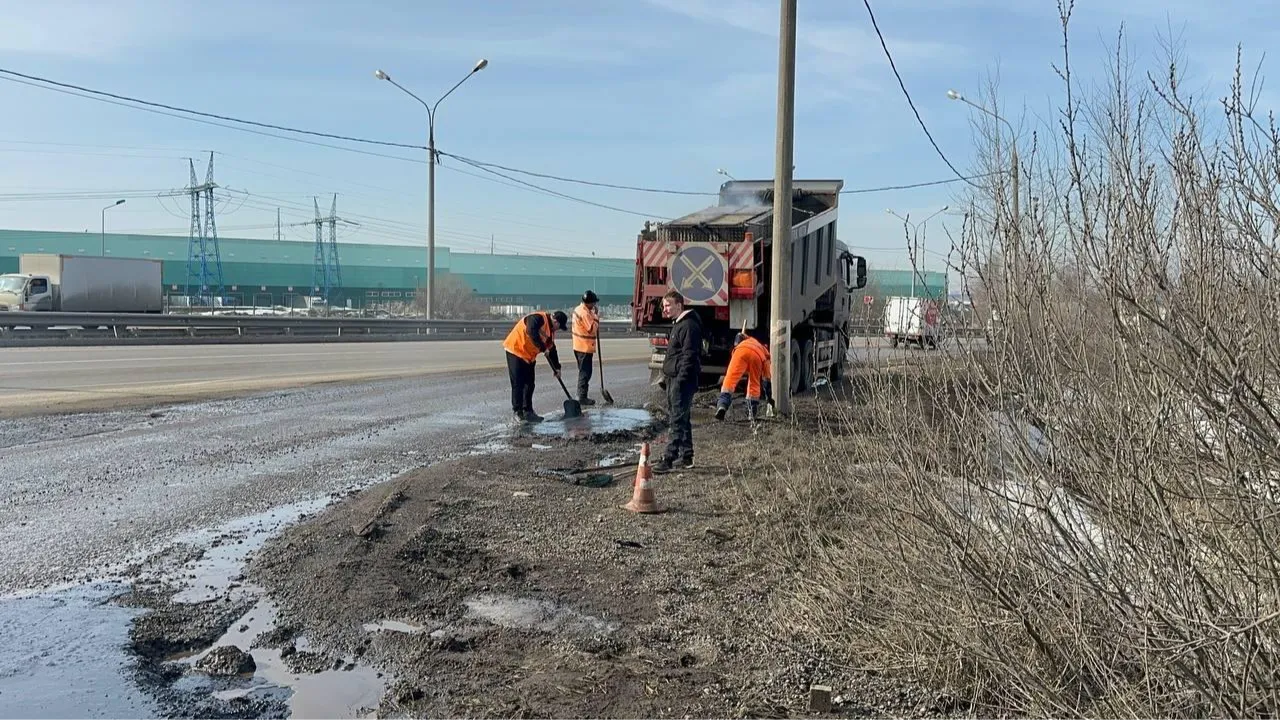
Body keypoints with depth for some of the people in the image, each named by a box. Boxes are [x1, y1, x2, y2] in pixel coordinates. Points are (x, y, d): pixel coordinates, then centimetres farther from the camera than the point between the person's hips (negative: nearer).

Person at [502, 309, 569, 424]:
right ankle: (517, 412, -3)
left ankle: (527, 411, 15)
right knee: (518, 383, -8)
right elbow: (532, 332, -36)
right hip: (516, 350, -9)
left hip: (528, 356, 9)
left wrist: (556, 367, 11)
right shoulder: (537, 318, -19)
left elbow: (551, 349, 14)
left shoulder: (550, 330, 9)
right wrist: (543, 348, -32)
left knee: (529, 384, 8)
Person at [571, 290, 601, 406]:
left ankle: (580, 395, 23)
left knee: (583, 371, 17)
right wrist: (597, 316, -15)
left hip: (579, 346, 10)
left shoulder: (578, 309, 11)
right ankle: (582, 397, -3)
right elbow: (592, 328, -23)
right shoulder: (584, 313, -21)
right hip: (585, 347, -10)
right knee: (585, 372, -5)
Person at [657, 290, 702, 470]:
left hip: (682, 380, -11)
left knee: (678, 420, -10)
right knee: (682, 420, 14)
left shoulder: (689, 326, -14)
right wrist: (666, 377, 22)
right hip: (673, 379, 11)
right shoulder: (677, 325, 19)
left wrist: (680, 379, -23)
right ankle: (686, 457, 21)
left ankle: (669, 458, -11)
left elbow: (689, 356, -20)